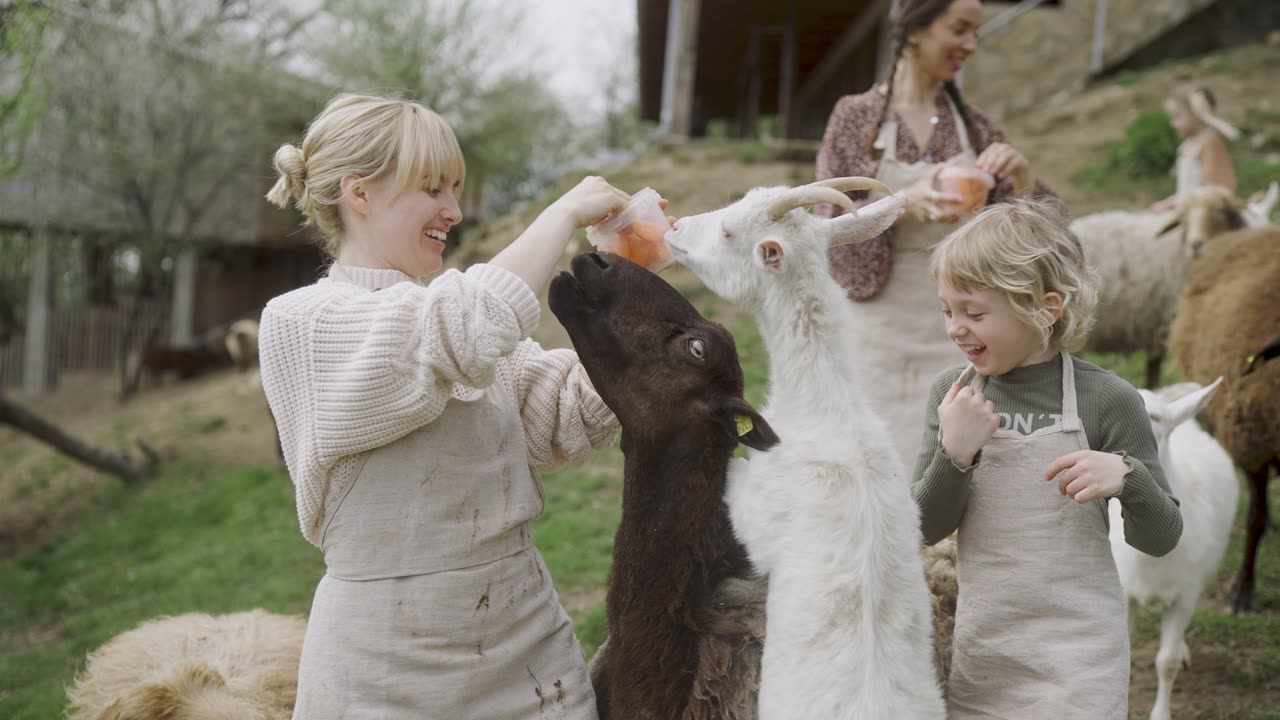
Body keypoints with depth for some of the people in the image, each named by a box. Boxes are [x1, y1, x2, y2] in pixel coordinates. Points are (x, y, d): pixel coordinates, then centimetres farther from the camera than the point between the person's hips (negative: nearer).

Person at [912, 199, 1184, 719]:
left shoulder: (1105, 399, -11)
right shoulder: (953, 393, -1)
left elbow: (1160, 538, -4)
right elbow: (926, 529, -1)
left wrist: (1127, 477, -24)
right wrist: (954, 453, -18)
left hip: (1075, 657, -3)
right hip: (979, 651, 4)